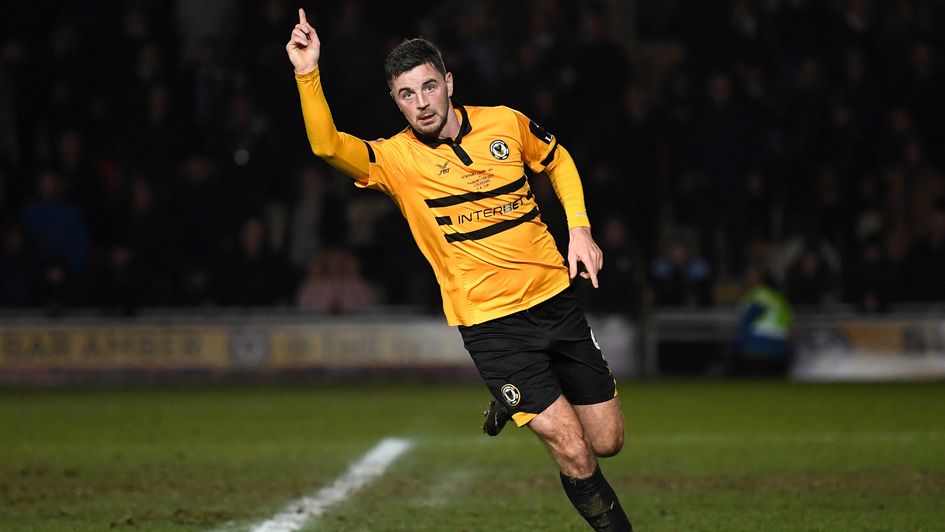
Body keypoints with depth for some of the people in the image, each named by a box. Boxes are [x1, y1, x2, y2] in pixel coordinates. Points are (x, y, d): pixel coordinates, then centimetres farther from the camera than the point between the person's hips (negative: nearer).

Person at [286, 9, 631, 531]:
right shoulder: (395, 159, -9)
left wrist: (579, 228, 6)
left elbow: (557, 160, 19)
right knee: (574, 453, -12)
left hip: (554, 297, 4)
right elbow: (327, 146, -27)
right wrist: (308, 77, -40)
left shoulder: (506, 123, 0)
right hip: (490, 323, -4)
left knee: (607, 441, 11)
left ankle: (511, 403, 36)